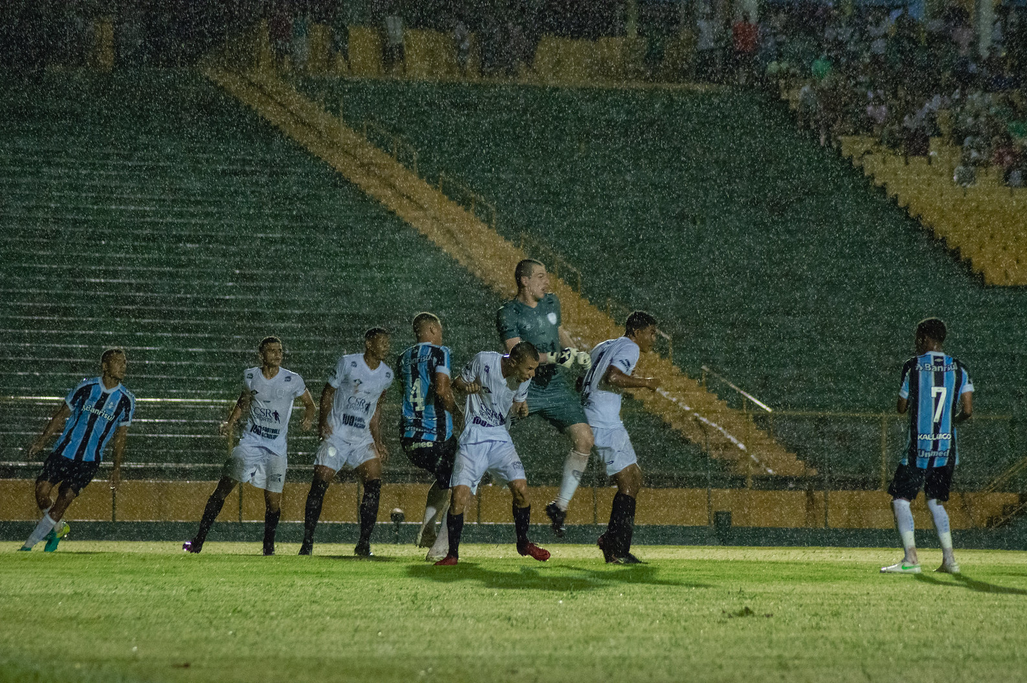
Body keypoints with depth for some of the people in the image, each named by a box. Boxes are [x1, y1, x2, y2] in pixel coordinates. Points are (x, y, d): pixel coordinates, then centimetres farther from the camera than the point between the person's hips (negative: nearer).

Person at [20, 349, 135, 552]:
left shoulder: (126, 400, -1)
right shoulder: (86, 388, -3)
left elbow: (120, 436, 6)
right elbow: (62, 414, 8)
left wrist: (117, 469, 5)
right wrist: (42, 440, 5)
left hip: (90, 460, -1)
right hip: (64, 450, 1)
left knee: (66, 496, -11)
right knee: (42, 490, -10)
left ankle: (29, 544, -1)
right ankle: (59, 528, 21)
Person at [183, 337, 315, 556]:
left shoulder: (292, 381, -5)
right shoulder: (250, 376, 1)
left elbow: (309, 404, 8)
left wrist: (309, 417, -13)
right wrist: (230, 422, 8)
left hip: (276, 447, -1)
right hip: (250, 441, 1)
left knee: (273, 500, -4)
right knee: (224, 487, -9)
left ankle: (268, 547, 18)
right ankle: (198, 541, -6)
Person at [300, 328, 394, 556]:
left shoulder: (386, 375, 5)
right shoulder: (348, 363, -8)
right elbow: (328, 390, 1)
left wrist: (378, 441, 14)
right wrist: (323, 420, -13)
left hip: (363, 438, 3)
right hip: (336, 433, -3)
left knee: (374, 484, -13)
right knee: (319, 484, -7)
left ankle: (364, 543, -6)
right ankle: (307, 542, 3)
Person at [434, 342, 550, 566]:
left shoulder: (524, 379, -4)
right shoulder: (484, 361, -16)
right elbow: (458, 382, -1)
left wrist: (520, 409, -10)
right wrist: (466, 386, -25)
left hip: (500, 436, 3)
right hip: (474, 436, -3)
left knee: (520, 487, -10)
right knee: (460, 494, -13)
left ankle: (523, 543, 14)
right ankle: (452, 553, 3)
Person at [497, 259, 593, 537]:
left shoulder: (551, 302, 10)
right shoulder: (508, 314, -10)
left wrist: (576, 353, 14)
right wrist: (552, 357, -31)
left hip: (553, 385, 5)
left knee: (584, 439, -7)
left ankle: (560, 506, 6)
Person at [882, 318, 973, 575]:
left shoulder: (913, 366, -5)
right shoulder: (958, 369, 4)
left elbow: (902, 407, 2)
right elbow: (967, 410, -1)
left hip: (919, 448, -5)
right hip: (946, 447, 5)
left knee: (901, 499, -2)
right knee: (935, 501, 18)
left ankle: (911, 559, -16)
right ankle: (949, 559, 12)